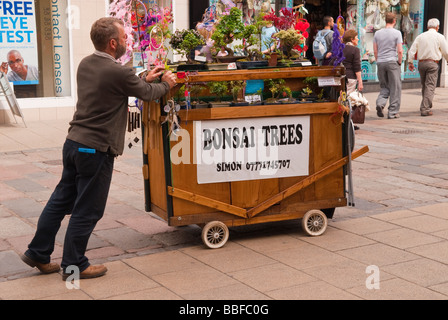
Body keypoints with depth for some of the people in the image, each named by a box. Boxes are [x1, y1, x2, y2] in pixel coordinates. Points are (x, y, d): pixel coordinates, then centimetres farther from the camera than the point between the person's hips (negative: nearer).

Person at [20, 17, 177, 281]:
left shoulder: (86, 64, 7)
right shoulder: (118, 72, -18)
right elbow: (148, 94, -2)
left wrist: (145, 80, 24)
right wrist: (166, 84, 18)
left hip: (73, 142, 8)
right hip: (96, 149, -8)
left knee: (61, 200, 17)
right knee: (87, 210, 4)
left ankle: (38, 254, 26)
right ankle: (74, 266, 16)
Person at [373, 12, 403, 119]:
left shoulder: (377, 33, 7)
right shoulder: (397, 33, -5)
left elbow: (375, 51, 8)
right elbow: (400, 51, -9)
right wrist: (399, 62, 3)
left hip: (380, 62, 4)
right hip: (392, 62, -4)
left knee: (384, 87, 14)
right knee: (395, 87, 3)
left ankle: (380, 103, -12)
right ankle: (393, 112, 5)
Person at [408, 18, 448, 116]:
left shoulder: (420, 36, 9)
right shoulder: (440, 37, 0)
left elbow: (412, 50, 4)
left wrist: (410, 62, 8)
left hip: (421, 63, 4)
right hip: (433, 64, -4)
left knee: (424, 86, 16)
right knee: (430, 86, -5)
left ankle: (427, 105, 28)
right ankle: (425, 109, -13)